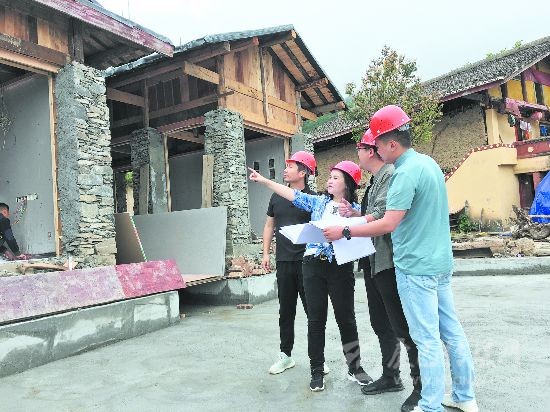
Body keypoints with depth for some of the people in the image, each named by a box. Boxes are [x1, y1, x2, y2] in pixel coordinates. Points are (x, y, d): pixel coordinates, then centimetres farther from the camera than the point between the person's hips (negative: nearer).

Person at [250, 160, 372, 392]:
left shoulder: (356, 209, 2)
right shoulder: (318, 202, 11)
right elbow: (292, 195, 10)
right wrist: (264, 181, 9)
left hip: (341, 267, -2)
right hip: (313, 265, 3)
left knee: (346, 318, 7)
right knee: (316, 319, 7)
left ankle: (355, 368, 24)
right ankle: (317, 371, 18)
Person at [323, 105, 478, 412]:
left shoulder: (406, 172, -19)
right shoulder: (429, 162, 11)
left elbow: (388, 225, -22)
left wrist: (344, 232, -13)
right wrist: (363, 218, 19)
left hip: (417, 268, -10)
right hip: (441, 262, 10)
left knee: (428, 340, 0)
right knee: (452, 331, 16)